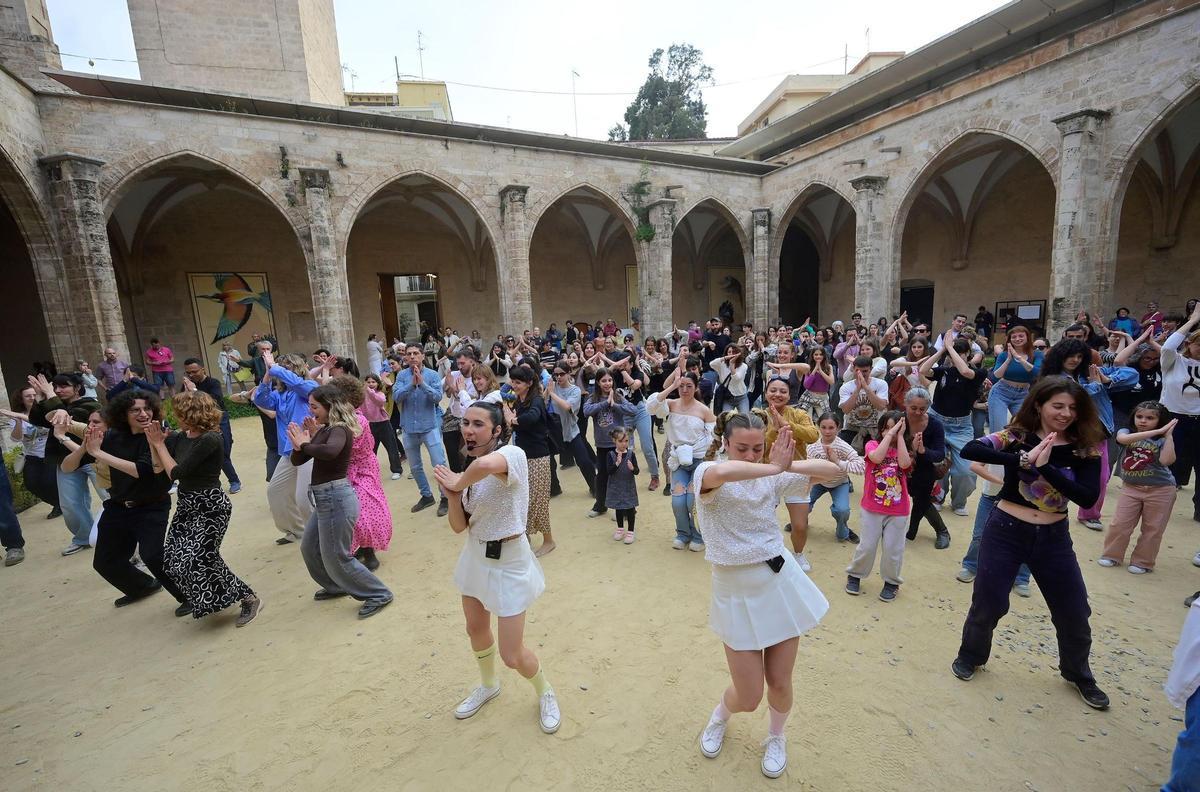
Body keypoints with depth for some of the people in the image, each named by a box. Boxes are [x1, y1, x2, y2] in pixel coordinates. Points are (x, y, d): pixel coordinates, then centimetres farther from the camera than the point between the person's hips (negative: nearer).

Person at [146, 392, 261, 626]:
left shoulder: (210, 439, -21)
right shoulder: (180, 437, 4)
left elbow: (175, 473, -20)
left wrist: (160, 444, -9)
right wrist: (154, 442, 0)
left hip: (210, 506, -9)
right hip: (187, 504, 9)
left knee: (197, 560, -10)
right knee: (173, 558, 10)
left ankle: (249, 599, 1)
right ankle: (201, 600, 32)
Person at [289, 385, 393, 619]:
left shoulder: (339, 429, -18)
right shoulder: (324, 430, 8)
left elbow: (330, 451, -42)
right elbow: (297, 461, 9)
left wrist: (304, 444, -25)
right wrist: (300, 442, -8)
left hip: (335, 498, -9)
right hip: (326, 498, 10)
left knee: (336, 557, 1)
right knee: (309, 548, 24)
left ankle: (379, 594, 14)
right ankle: (336, 586, 43)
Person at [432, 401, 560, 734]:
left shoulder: (513, 453, -24)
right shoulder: (470, 471, 1)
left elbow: (486, 464, -49)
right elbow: (459, 526, 0)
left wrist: (460, 481, -28)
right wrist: (452, 493, -19)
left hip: (508, 561, -8)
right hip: (475, 556, 8)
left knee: (512, 655, 1)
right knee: (476, 629, 25)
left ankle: (544, 692, 34)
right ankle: (488, 685, 55)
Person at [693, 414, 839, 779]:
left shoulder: (771, 478, -2)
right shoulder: (706, 474, -16)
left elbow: (833, 470, -5)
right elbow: (721, 473, -42)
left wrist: (786, 466, -22)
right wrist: (774, 467, -30)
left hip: (780, 584, 3)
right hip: (735, 594, -3)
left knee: (780, 682, 14)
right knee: (748, 698, 6)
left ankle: (776, 736, 49)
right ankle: (720, 716, 43)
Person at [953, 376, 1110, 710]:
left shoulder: (1084, 449, -3)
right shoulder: (1017, 436, -9)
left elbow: (1088, 497, -17)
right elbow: (969, 450, -27)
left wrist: (1045, 466, -27)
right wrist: (1024, 459, -34)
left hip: (1053, 538, 3)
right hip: (1005, 531, -3)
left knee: (1074, 613, 14)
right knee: (989, 603, 5)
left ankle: (1078, 674, 42)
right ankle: (970, 656, 31)